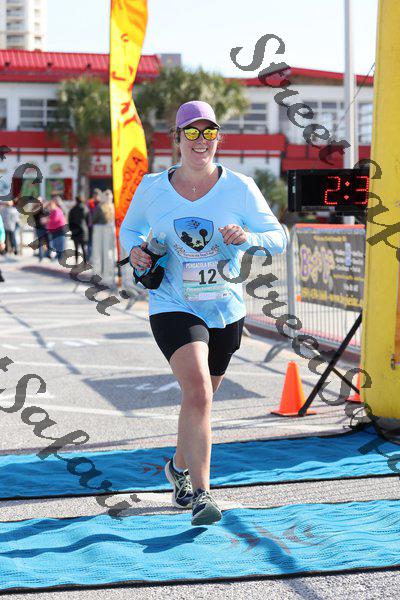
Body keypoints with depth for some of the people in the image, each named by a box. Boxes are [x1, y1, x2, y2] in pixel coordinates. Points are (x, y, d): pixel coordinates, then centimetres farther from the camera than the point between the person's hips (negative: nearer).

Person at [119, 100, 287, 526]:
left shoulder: (239, 187, -5)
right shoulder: (152, 188, -2)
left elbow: (278, 238, -3)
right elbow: (130, 227, 16)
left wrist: (248, 236, -24)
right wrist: (134, 250, -6)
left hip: (226, 310, 3)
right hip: (173, 307, -2)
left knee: (201, 397, 17)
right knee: (198, 393, -23)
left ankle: (179, 466, 45)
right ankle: (200, 495, -18)